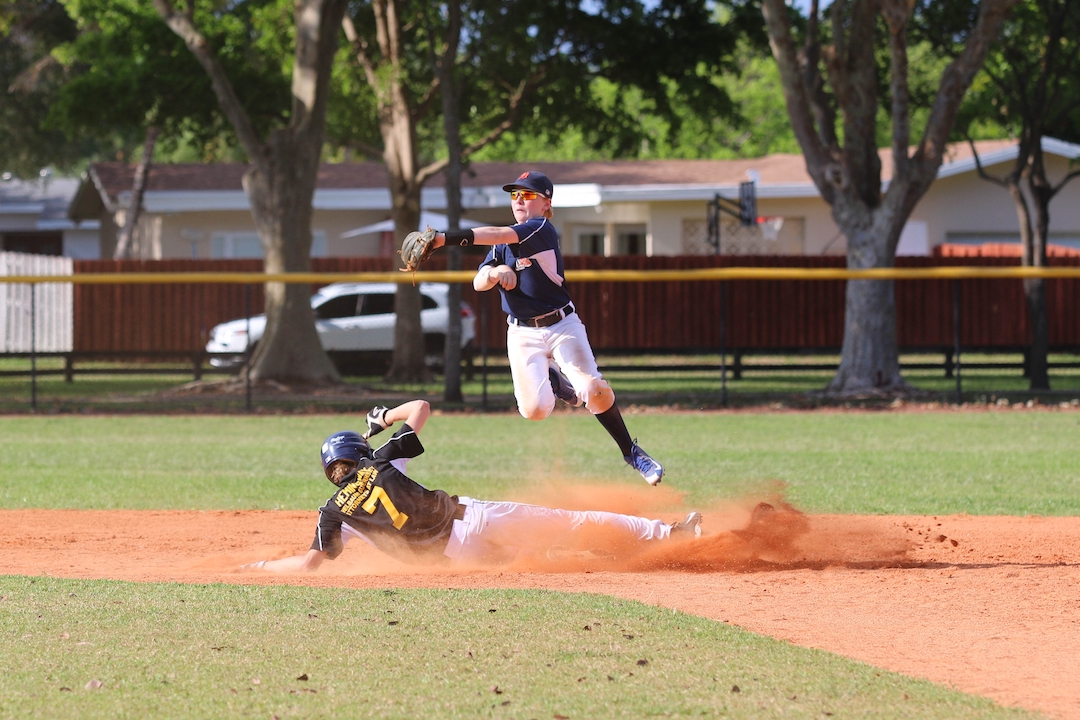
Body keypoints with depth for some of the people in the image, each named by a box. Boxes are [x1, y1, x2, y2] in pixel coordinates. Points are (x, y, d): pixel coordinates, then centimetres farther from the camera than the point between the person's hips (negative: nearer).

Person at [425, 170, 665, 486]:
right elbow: (478, 283, 5)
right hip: (523, 334, 4)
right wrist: (494, 273, -20)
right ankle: (554, 381, 24)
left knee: (596, 393, -20)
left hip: (562, 326, -4)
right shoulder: (503, 243, 10)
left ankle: (631, 451, 2)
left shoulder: (543, 229, -10)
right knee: (534, 409, -13)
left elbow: (498, 235, -25)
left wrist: (445, 237, -35)